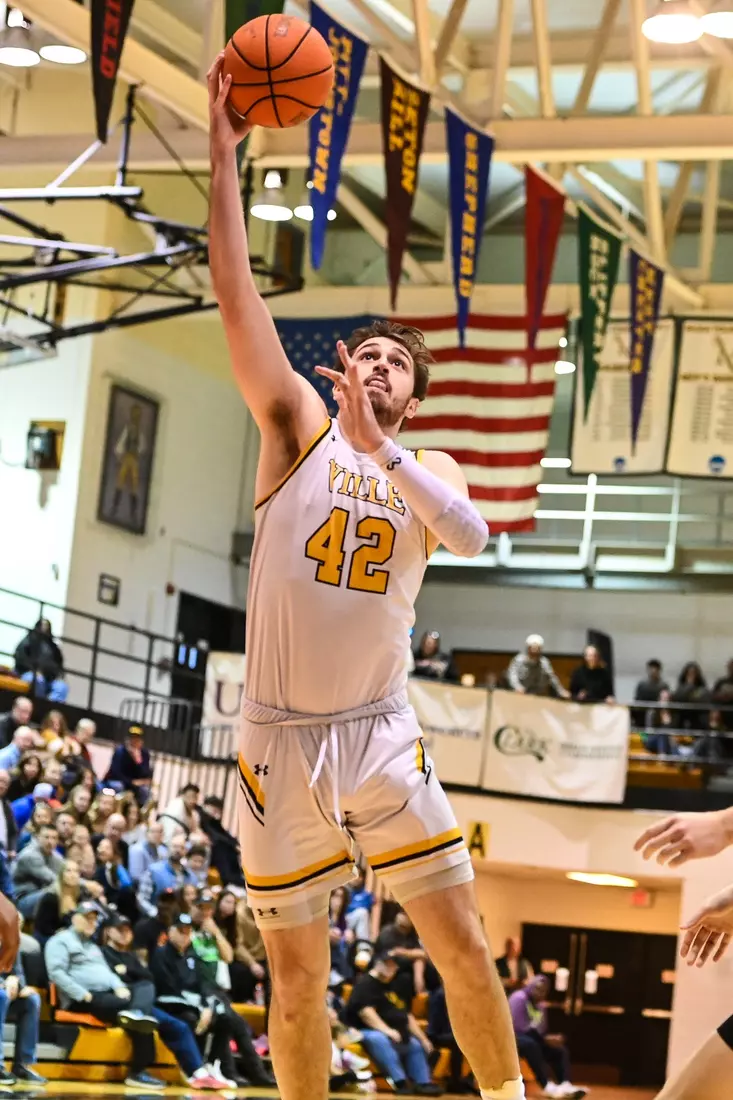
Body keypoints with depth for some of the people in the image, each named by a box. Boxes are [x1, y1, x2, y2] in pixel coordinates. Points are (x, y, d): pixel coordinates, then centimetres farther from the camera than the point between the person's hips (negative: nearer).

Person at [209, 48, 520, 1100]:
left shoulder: (430, 467, 7)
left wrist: (378, 446, -27)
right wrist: (224, 150, -14)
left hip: (383, 737, 2)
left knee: (464, 944, 2)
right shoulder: (299, 426, 1)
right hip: (282, 740, -2)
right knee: (299, 981, 3)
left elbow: (471, 534, -17)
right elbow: (235, 289, -8)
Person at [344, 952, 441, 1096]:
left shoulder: (392, 987, 20)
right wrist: (386, 1030, -30)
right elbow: (365, 1011, -22)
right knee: (380, 1039, -38)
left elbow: (406, 1016, 22)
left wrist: (423, 1039, 15)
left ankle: (423, 1083, -4)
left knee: (416, 1045, 9)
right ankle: (400, 1082, -48)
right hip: (368, 1032, -10)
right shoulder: (365, 983, -6)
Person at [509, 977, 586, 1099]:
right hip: (514, 1037, -9)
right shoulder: (519, 998, -11)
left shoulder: (540, 1007, 15)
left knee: (560, 1050, -6)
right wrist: (545, 1039, -21)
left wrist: (550, 1039, -14)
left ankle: (565, 1085, -29)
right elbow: (520, 1027, -21)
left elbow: (541, 1031, 10)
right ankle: (547, 1086, -42)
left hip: (533, 1039, 9)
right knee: (531, 1045, -38)